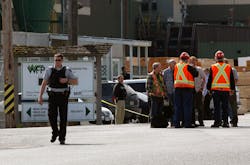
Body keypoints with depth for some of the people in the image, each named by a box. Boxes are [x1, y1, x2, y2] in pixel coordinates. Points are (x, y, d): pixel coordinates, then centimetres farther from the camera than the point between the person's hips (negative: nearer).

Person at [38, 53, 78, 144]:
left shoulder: (67, 71, 1)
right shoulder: (49, 70, 2)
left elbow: (76, 82, 1)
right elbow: (44, 83, 2)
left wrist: (67, 80, -18)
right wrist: (40, 96, -4)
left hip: (63, 96, 0)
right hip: (52, 96, 0)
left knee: (63, 118, -3)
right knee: (52, 116, -10)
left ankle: (62, 138, 4)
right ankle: (55, 132, 16)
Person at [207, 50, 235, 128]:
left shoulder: (213, 67, -1)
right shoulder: (228, 67, 4)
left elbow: (210, 79, 1)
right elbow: (232, 79, 7)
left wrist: (209, 89, 9)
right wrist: (232, 89, 14)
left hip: (215, 90, -1)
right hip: (226, 89, 1)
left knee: (217, 107, 0)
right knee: (225, 107, 5)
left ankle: (217, 122, -5)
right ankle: (225, 122, 3)